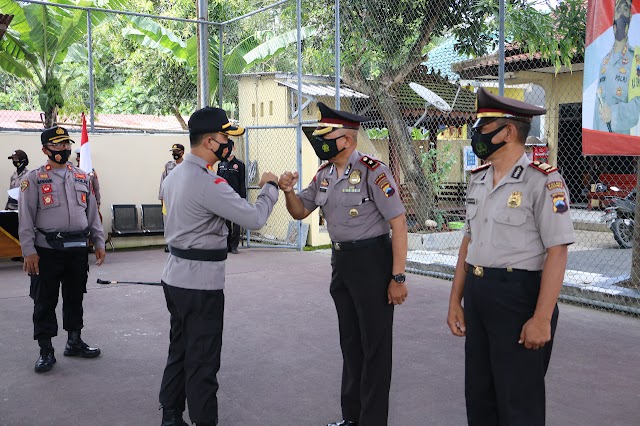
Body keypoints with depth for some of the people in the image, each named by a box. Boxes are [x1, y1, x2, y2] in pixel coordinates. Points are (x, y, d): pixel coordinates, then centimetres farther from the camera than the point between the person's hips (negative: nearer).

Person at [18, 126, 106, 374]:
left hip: (78, 248, 4)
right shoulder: (34, 179, -2)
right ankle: (46, 351, 14)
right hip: (47, 249, -4)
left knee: (75, 297, 14)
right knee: (45, 301, 3)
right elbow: (26, 218, -6)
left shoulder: (82, 178, 10)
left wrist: (99, 243, 9)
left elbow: (92, 213, 14)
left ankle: (74, 342, 28)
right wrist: (29, 251, -12)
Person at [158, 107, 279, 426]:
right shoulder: (208, 183, -22)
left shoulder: (174, 175, 8)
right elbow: (255, 219, -23)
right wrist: (269, 187, -5)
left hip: (175, 277, 9)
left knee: (179, 351, 19)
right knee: (202, 362, 2)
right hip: (201, 283, -9)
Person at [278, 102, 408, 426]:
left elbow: (398, 224, -17)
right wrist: (289, 191, -6)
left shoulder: (372, 171, -17)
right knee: (350, 341, 18)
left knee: (375, 345, 3)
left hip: (372, 260, -8)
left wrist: (398, 277, -19)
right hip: (340, 262, 8)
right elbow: (300, 212, 16)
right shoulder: (324, 174, 7)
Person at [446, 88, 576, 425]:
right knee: (478, 395, 18)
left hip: (519, 295, -7)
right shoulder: (477, 180, 10)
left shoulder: (542, 180, -13)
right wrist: (455, 300, 13)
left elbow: (557, 253, -16)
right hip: (477, 296, 7)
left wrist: (542, 319, -20)